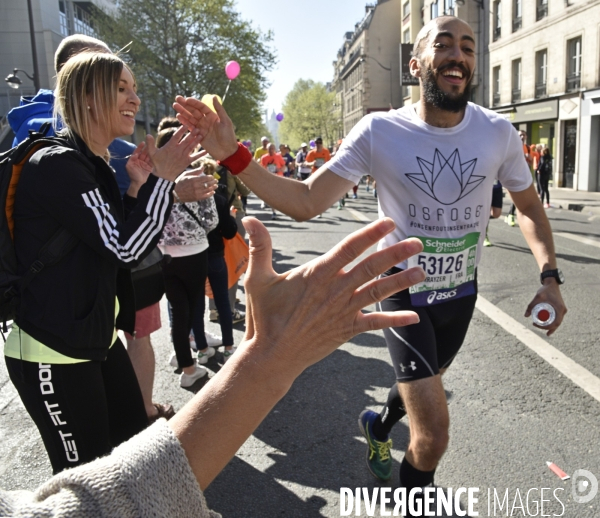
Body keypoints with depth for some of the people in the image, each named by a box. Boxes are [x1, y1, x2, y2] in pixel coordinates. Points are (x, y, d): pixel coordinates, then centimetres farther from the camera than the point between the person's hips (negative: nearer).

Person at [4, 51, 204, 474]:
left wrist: (137, 187, -1)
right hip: (53, 353, -9)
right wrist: (162, 179, -16)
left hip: (98, 339, 9)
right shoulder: (56, 164, -18)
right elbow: (125, 249, -23)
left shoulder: (95, 166, 11)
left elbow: (131, 254, 10)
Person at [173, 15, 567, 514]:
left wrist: (550, 275, -9)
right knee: (434, 434, -9)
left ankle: (378, 426, 63)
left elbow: (529, 205, 5)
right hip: (404, 291, -4)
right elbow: (304, 202, -18)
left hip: (462, 292, 5)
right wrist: (231, 154, -29)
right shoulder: (379, 131, -18)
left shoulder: (498, 132, -10)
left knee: (423, 384, 28)